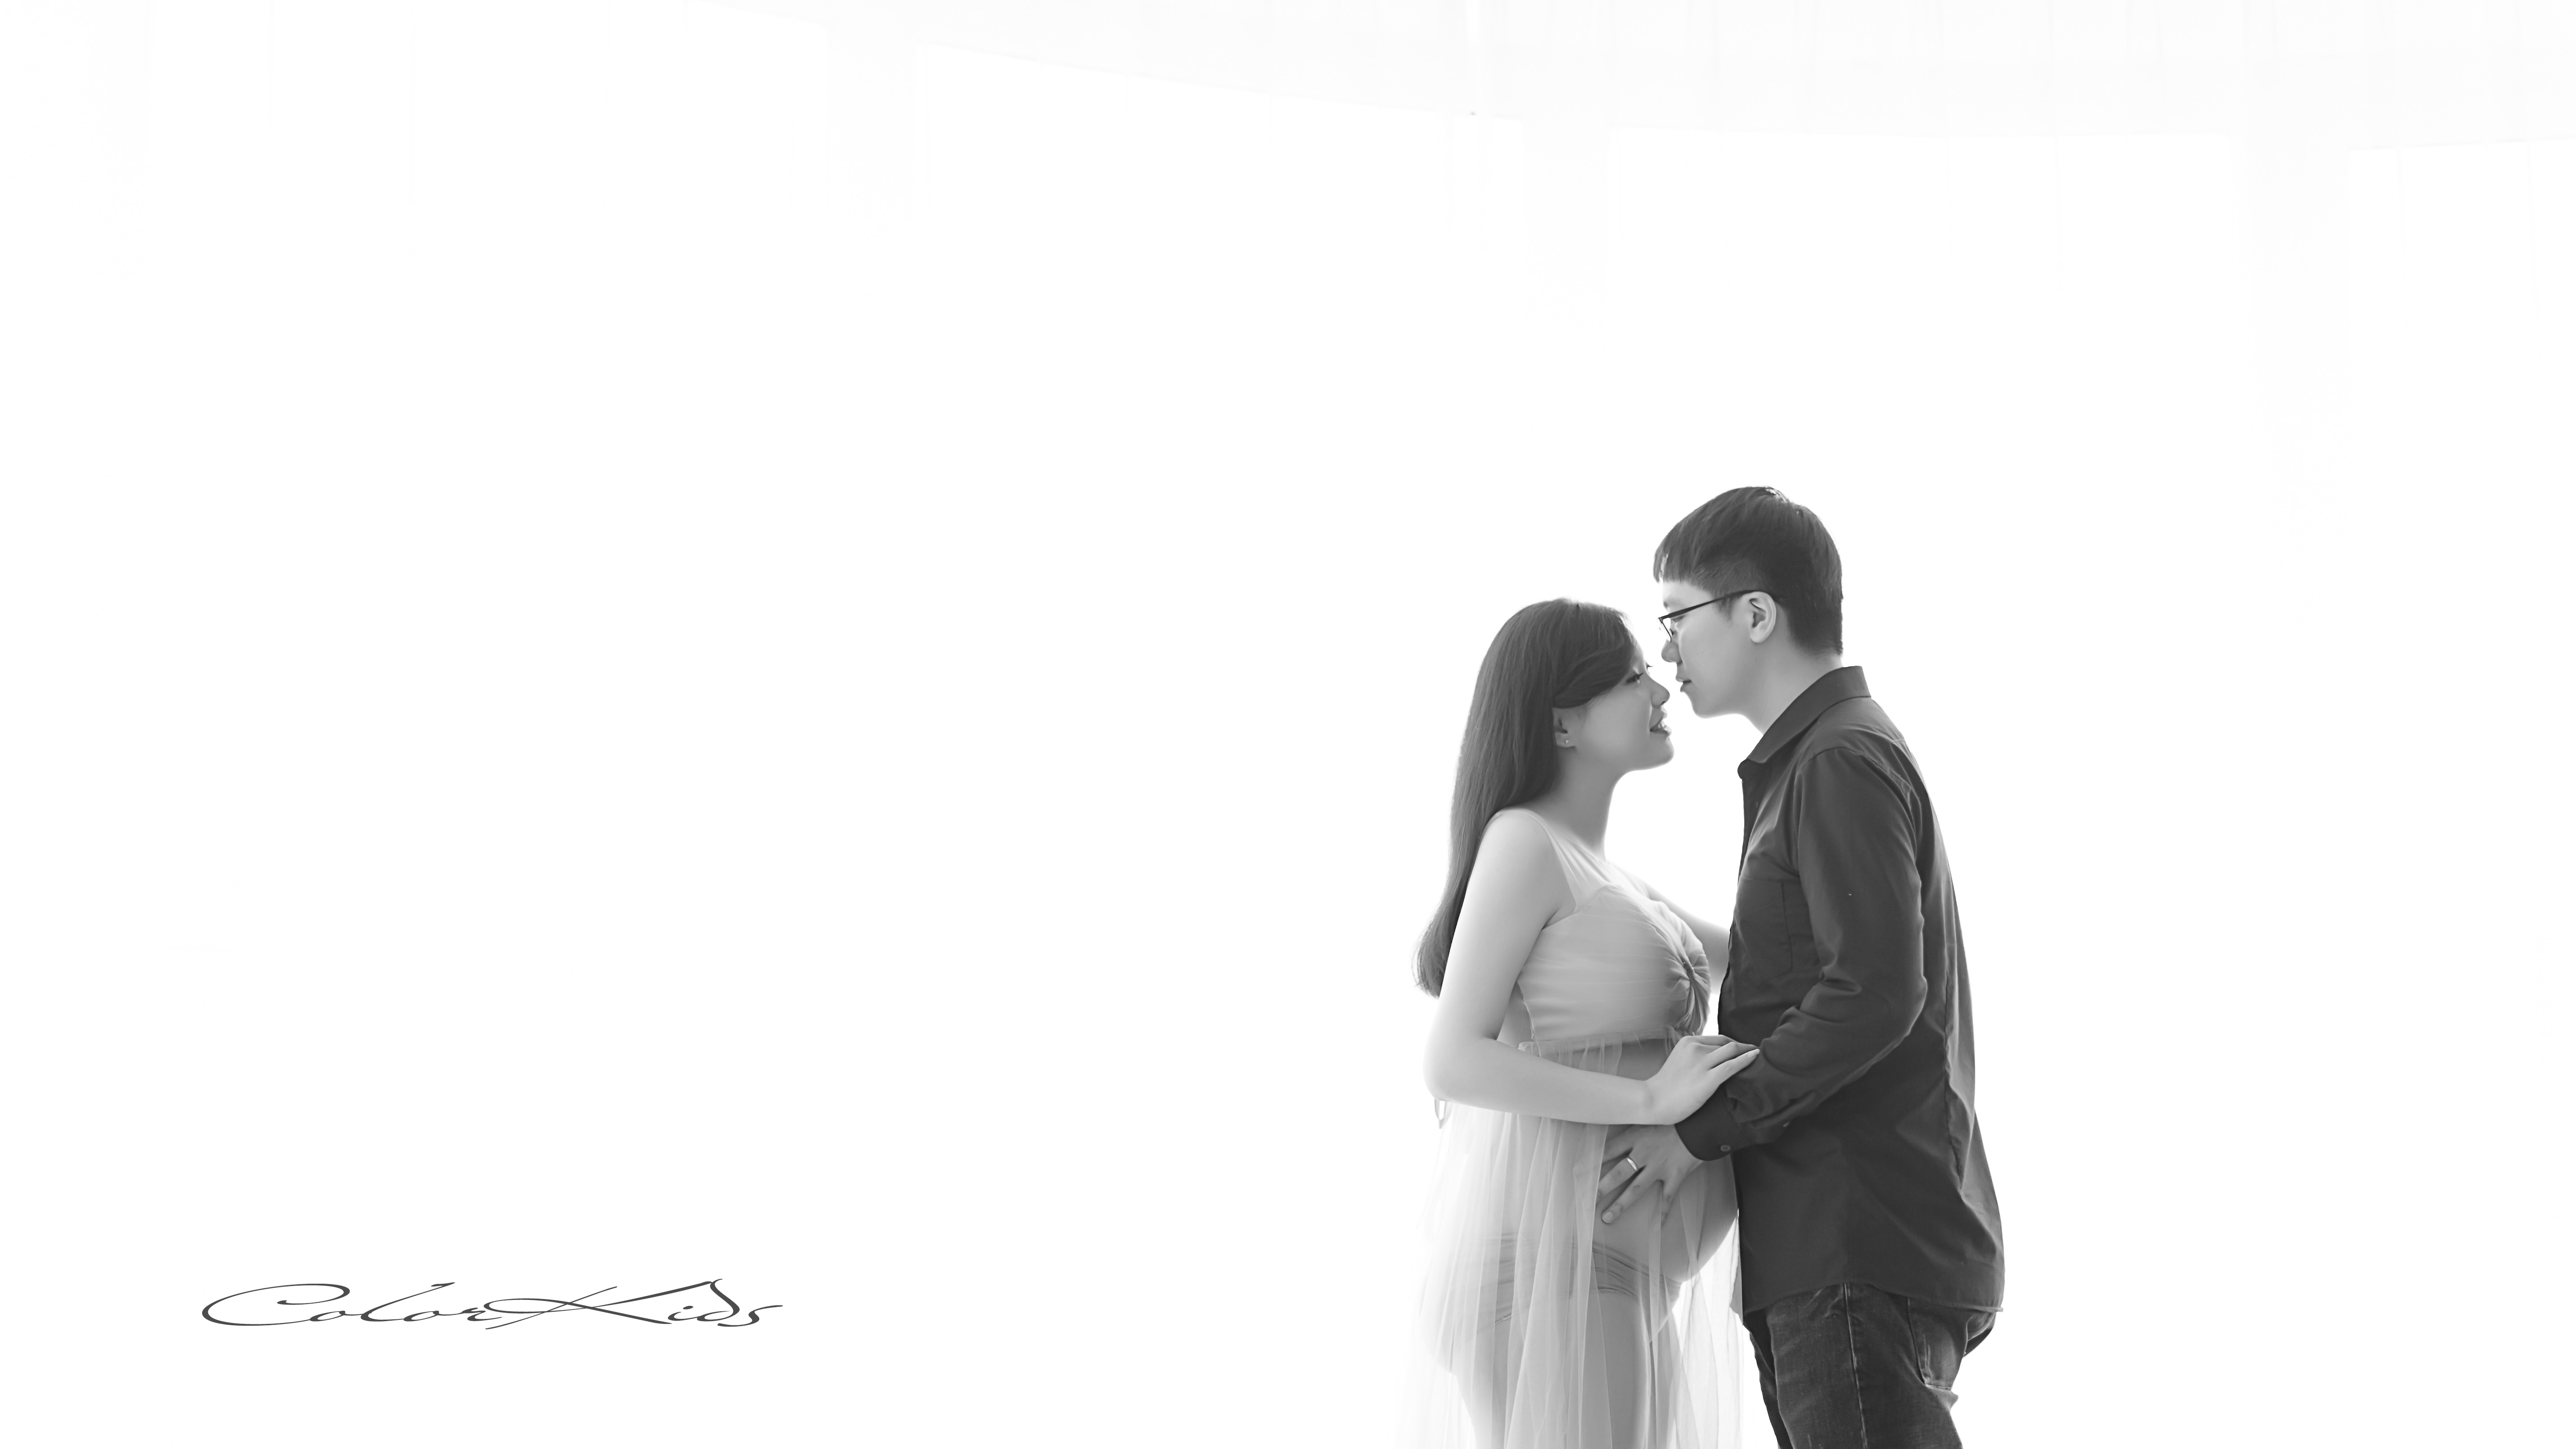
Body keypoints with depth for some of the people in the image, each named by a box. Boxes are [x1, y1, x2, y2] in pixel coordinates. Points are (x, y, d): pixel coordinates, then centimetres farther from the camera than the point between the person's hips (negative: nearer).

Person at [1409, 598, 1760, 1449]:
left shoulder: (1591, 869, 19)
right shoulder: (1522, 841, -9)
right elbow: (1453, 1061, -18)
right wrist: (1650, 1100, -22)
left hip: (1612, 1249, 9)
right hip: (1556, 1245, -9)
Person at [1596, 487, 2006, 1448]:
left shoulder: (1842, 763, -9)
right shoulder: (1807, 763, 22)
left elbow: (1873, 995, -19)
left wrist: (1701, 1130, -15)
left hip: (1863, 1255, -10)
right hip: (1828, 1250, 10)